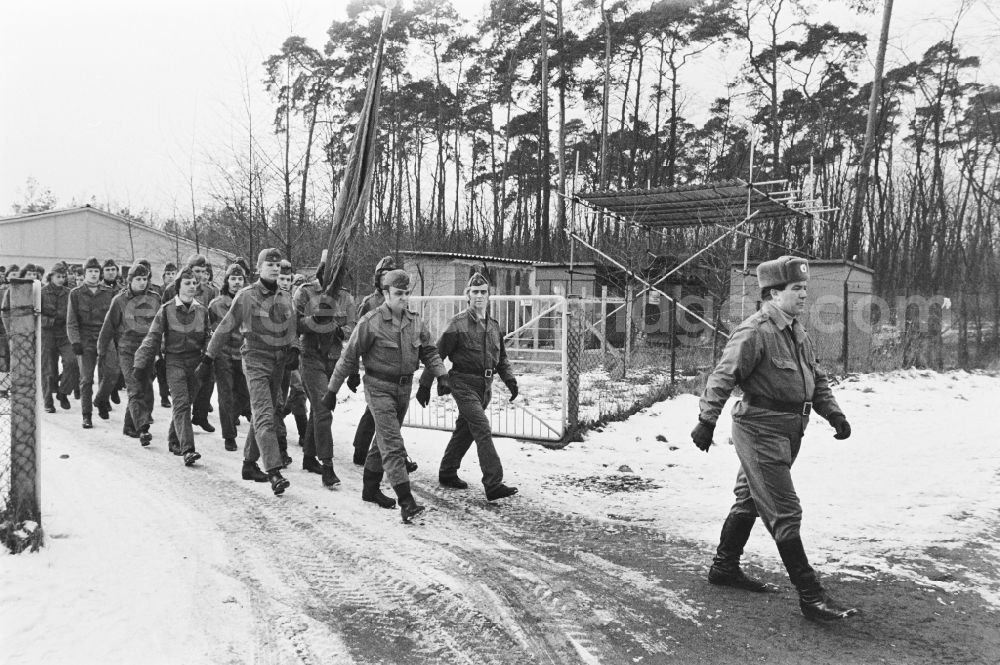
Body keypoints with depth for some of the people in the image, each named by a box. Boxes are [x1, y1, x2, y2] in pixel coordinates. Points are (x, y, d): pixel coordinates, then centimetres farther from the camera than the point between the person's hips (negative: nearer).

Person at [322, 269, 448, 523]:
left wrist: (441, 375, -6)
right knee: (392, 444, -13)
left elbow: (429, 352, 10)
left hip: (404, 387, 6)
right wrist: (332, 390, -3)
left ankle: (371, 488, 35)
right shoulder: (371, 322, -12)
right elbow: (349, 358, -7)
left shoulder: (415, 321, 4)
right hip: (379, 387, -6)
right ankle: (406, 502, -16)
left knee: (384, 439, 18)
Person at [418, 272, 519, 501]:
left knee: (465, 430, 16)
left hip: (485, 385, 7)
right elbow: (437, 354, -7)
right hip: (464, 383, -7)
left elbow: (501, 358, 21)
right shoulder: (458, 324, -9)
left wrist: (510, 380, 8)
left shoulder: (493, 325, 11)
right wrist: (425, 385, -7)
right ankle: (493, 484, -13)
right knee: (483, 430, -14)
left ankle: (447, 473, 32)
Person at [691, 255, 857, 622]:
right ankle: (810, 596, 2)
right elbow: (723, 377, -20)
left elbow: (817, 377, 20)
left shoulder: (797, 331, 13)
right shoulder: (754, 331, -17)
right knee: (785, 512, -5)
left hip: (788, 432, 10)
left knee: (750, 499, 19)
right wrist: (707, 420, -24)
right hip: (761, 430, -10)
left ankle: (724, 567, 34)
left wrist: (833, 413, 9)